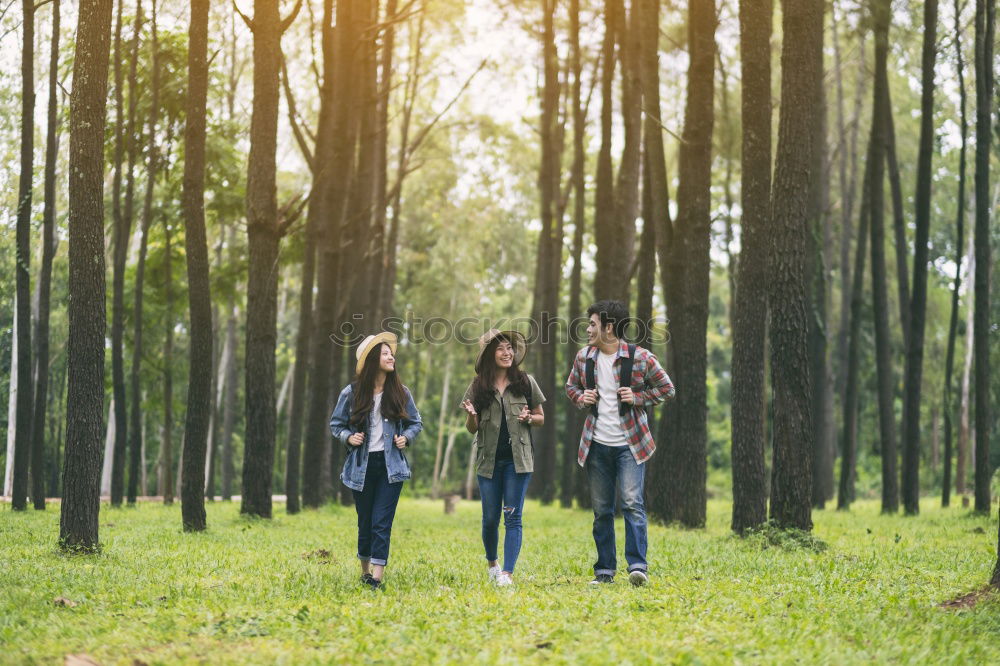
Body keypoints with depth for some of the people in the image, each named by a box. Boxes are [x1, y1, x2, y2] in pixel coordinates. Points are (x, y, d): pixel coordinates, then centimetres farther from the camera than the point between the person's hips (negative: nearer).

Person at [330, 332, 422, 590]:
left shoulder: (400, 393, 3)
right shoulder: (351, 393, -2)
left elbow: (415, 422, 15)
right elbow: (336, 424, 9)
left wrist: (406, 437, -4)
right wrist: (348, 437, -10)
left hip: (391, 465, 0)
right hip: (362, 465, 0)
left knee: (382, 522, -10)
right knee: (365, 522, 9)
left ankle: (376, 578, -15)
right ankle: (365, 571, 27)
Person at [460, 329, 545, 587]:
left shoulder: (526, 382, 3)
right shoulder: (478, 387, 4)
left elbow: (541, 418, 11)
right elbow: (472, 429, 7)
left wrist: (528, 418, -11)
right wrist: (471, 416, -15)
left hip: (518, 459, -1)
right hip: (489, 459, 1)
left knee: (512, 516, -7)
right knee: (490, 518, 7)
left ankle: (507, 573, -9)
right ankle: (491, 563, 31)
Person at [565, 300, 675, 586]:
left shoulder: (640, 358, -8)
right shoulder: (584, 357, 4)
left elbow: (666, 388, 2)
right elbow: (571, 386, 21)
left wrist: (638, 398, -13)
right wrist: (581, 398, -1)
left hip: (630, 444, -4)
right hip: (597, 445, 4)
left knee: (632, 504, -14)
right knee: (601, 510, 8)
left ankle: (638, 566, -14)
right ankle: (605, 570, 14)